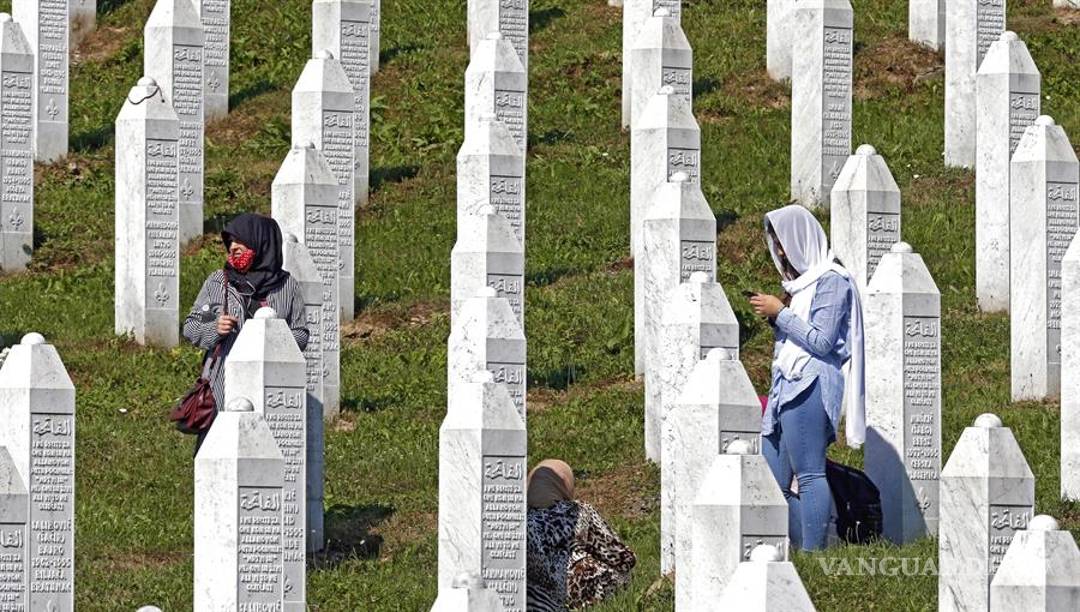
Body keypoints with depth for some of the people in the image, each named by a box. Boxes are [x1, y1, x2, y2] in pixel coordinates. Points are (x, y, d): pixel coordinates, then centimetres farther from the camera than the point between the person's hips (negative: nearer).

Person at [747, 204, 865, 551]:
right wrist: (774, 318, 10)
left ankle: (814, 553, -11)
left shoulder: (831, 281, -6)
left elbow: (821, 340, -13)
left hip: (809, 388, -10)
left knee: (809, 475, -11)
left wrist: (780, 313, -8)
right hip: (786, 388, 10)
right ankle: (801, 549, 10)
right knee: (774, 480, 6)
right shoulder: (799, 281, 22)